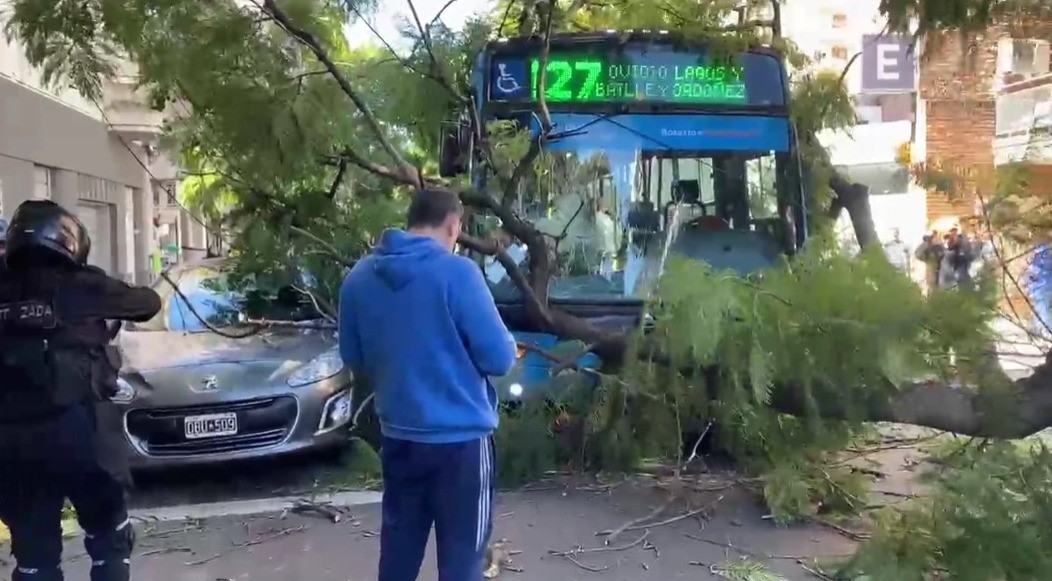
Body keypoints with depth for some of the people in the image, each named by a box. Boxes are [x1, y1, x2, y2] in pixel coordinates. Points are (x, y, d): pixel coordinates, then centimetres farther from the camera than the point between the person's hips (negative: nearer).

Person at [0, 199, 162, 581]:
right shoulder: (80, 286, 1)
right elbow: (148, 302, 12)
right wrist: (148, 295, 34)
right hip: (75, 426, -3)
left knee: (32, 549, 14)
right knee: (108, 536, 14)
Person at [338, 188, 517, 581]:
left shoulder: (359, 277, 2)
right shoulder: (457, 272, -16)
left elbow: (353, 359, 13)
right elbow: (499, 358, -13)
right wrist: (507, 347, 9)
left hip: (398, 435, 6)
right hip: (459, 437, -5)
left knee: (399, 545, 19)